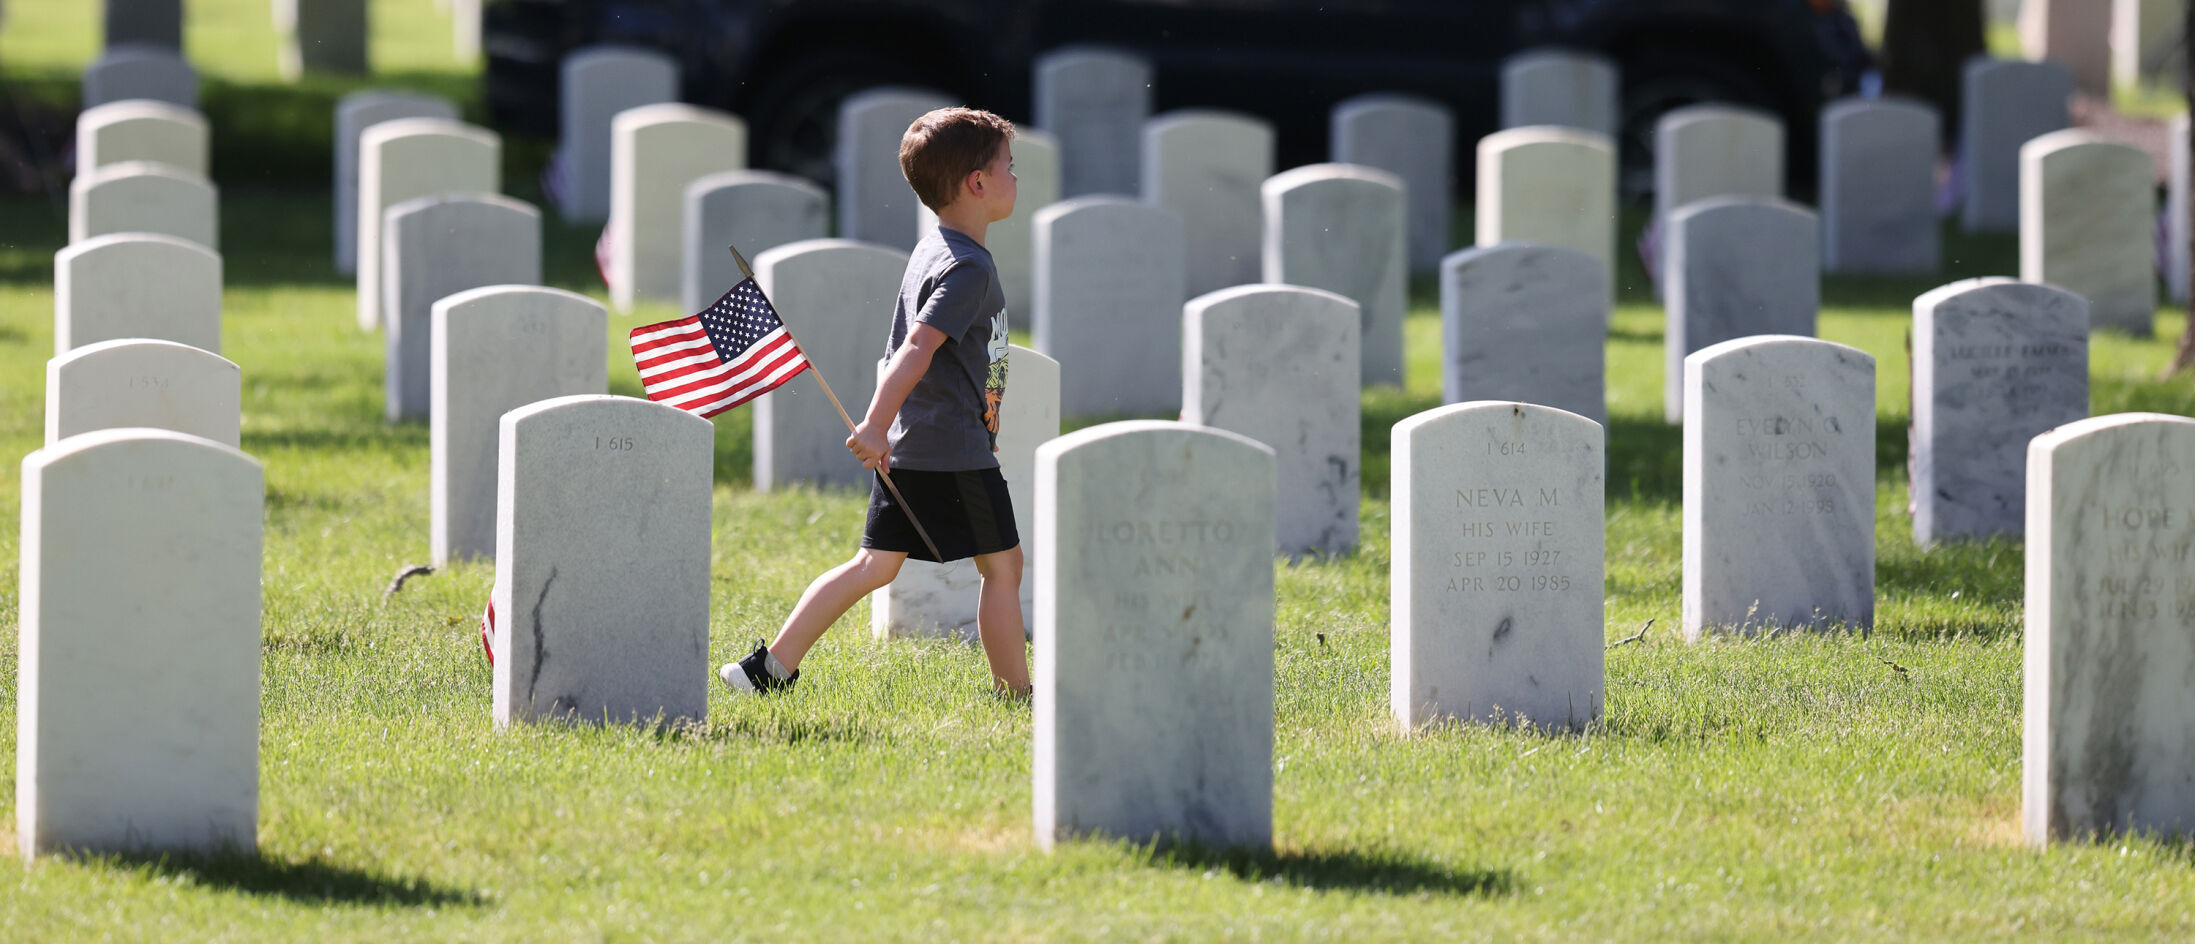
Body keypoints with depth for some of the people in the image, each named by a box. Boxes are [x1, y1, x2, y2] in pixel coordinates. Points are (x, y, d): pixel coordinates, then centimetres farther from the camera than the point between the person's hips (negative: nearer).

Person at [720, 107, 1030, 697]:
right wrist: (877, 426, -34)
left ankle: (772, 668, 4)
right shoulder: (967, 267, -16)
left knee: (877, 564, 9)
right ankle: (1016, 695, 7)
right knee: (1002, 564, 2)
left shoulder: (930, 251, 15)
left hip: (904, 448, 9)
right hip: (956, 449, -9)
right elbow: (918, 348, -27)